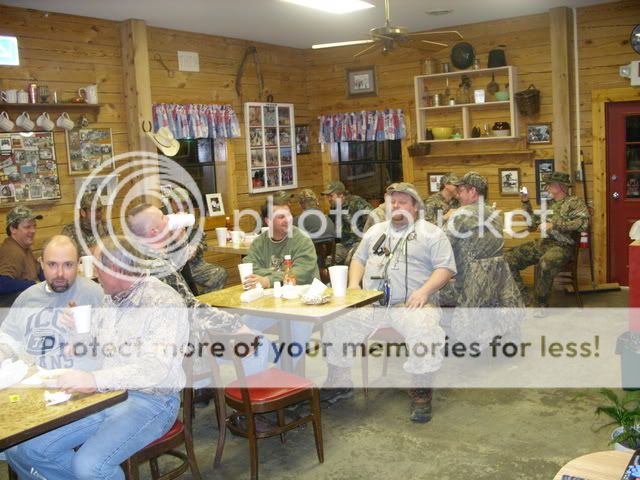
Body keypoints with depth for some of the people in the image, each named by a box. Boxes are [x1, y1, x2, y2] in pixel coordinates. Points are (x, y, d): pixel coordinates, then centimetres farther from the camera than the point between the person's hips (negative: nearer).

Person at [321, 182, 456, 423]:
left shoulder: (431, 233, 7)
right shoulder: (376, 231, 23)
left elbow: (446, 268, -1)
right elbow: (359, 258, 26)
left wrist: (425, 290, -17)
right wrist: (354, 283, 6)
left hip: (411, 304, -4)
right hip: (370, 303, 4)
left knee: (425, 332, -35)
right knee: (335, 323, -15)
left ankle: (421, 392, -16)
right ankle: (340, 382, 1)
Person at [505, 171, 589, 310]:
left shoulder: (575, 202, 1)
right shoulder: (548, 203, 21)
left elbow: (583, 223, -16)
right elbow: (532, 224, 26)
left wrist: (554, 225, -18)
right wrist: (525, 203, 15)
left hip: (562, 246, -7)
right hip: (542, 243, 7)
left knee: (546, 263, -40)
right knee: (508, 259, -11)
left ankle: (540, 306, -22)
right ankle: (522, 300, -3)